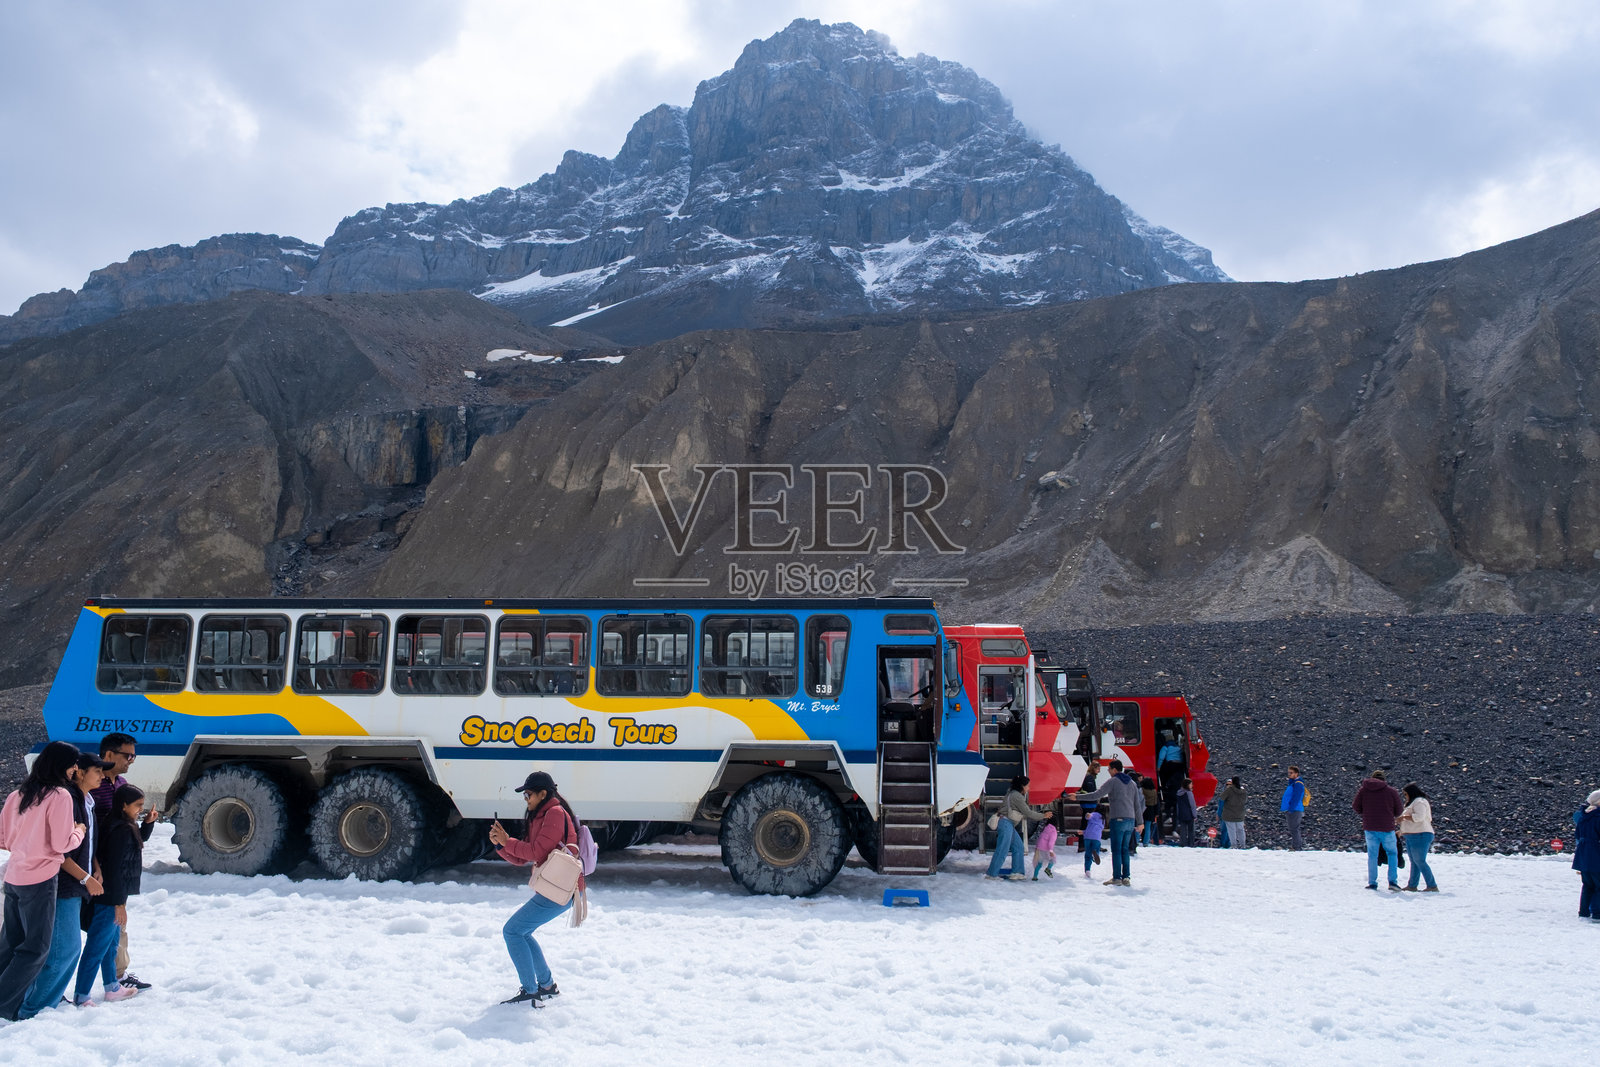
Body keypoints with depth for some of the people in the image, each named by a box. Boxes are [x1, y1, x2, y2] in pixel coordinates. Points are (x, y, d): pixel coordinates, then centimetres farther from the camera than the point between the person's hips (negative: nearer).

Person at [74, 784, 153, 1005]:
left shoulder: (128, 826, 6)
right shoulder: (121, 830, -22)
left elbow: (139, 841, 27)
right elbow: (115, 869, -24)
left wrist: (148, 822, 9)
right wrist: (119, 904, -22)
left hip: (112, 896, 11)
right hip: (111, 898, -11)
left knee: (111, 944, 21)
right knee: (97, 947, -3)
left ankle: (112, 988, 33)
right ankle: (80, 996, 3)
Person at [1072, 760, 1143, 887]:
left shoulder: (1112, 781, -3)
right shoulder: (1131, 783, 16)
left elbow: (1096, 795, -9)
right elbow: (1138, 804, 17)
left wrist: (1078, 797, -2)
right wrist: (1140, 822, 22)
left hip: (1118, 819, -6)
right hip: (1131, 820, 6)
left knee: (1116, 849, -3)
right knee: (1124, 849, 10)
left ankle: (1116, 877, -6)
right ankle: (1126, 877, 6)